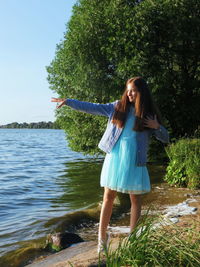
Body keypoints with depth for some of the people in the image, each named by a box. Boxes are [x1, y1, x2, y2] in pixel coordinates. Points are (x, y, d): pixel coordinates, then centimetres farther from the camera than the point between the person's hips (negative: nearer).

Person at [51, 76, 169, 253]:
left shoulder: (149, 114, 5)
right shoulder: (118, 107, 5)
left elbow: (165, 139, 9)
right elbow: (91, 108, 4)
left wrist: (157, 127, -12)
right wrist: (68, 102, 1)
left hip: (134, 161, 0)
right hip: (115, 157, 0)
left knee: (136, 200, 5)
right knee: (108, 197, 3)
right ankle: (102, 237, 14)